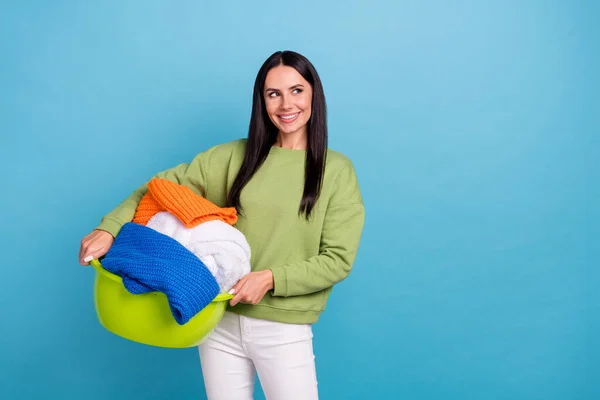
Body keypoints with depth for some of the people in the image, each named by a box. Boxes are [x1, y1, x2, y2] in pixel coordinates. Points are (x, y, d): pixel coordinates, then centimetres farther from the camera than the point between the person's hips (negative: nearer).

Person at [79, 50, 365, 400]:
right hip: (220, 320, 2)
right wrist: (109, 228, -11)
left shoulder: (337, 170, -4)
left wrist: (271, 278, -18)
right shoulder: (234, 156, 3)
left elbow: (338, 260, -7)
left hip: (284, 331, -2)